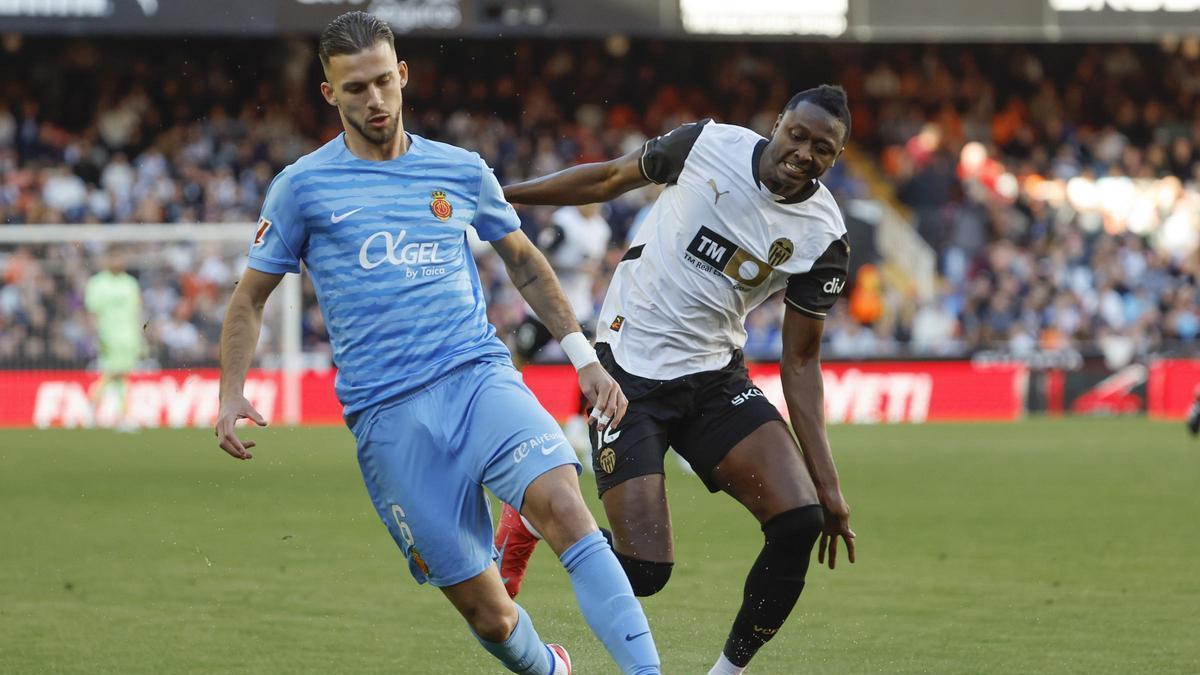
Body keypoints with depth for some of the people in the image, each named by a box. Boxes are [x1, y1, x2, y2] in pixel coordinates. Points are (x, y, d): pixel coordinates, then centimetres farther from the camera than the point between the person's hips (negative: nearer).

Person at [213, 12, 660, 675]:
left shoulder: (461, 171, 11)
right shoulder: (302, 186, 5)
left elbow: (525, 263, 26)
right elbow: (249, 299, 14)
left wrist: (584, 357, 18)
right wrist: (231, 396, -1)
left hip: (482, 378, 1)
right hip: (388, 415, -1)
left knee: (563, 505, -29)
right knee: (487, 614, -5)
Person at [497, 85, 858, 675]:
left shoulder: (823, 238, -5)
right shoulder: (709, 144, -11)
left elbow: (800, 361, 2)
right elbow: (608, 179, 6)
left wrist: (827, 481, -1)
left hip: (715, 376, 3)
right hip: (630, 370, -3)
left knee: (801, 521, -18)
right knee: (644, 571, -14)